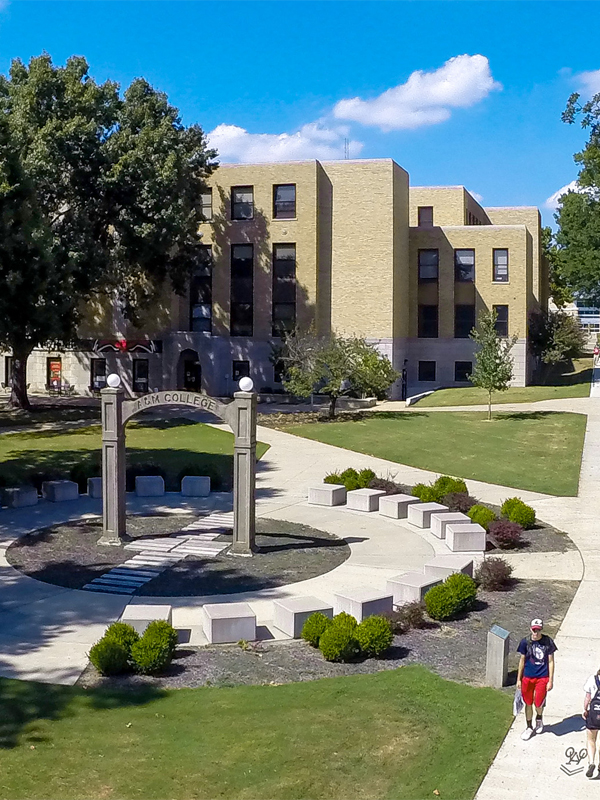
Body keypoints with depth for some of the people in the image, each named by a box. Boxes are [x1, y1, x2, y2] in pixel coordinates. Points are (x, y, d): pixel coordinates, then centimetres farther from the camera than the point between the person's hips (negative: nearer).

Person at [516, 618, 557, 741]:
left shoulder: (547, 641, -10)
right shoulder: (525, 642, -7)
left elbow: (551, 661, -3)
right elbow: (522, 660, 3)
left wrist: (550, 680, -4)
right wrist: (519, 679, 5)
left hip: (542, 677, -1)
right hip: (528, 677, 2)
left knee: (538, 703, -1)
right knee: (528, 703, 11)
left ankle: (539, 718, 34)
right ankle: (529, 727, 31)